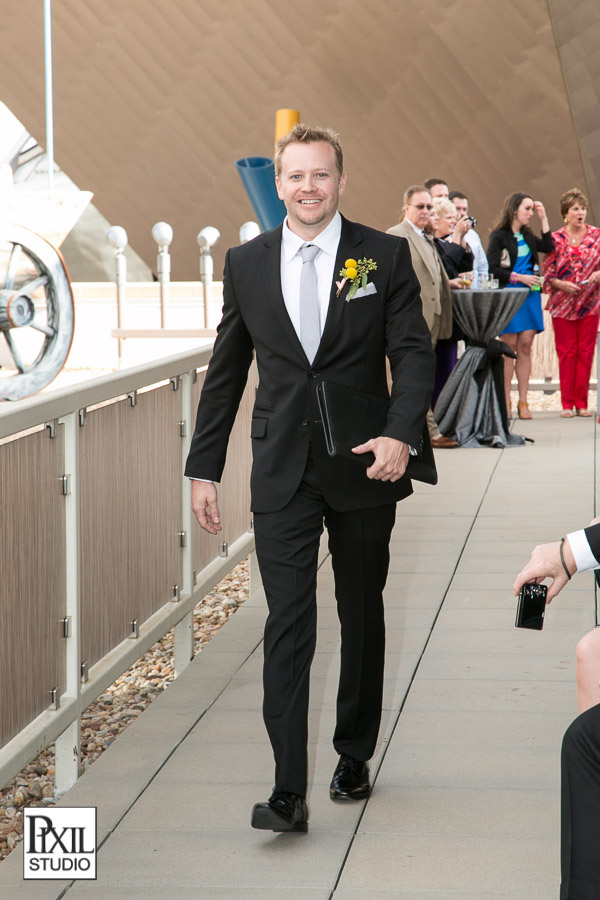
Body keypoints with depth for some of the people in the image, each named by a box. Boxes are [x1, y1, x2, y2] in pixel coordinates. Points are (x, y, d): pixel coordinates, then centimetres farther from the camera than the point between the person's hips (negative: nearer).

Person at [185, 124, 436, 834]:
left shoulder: (384, 257, -1)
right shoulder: (246, 263, 5)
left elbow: (413, 352, -3)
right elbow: (225, 371, 9)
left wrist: (401, 434, -20)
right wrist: (203, 468, 6)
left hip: (364, 467, 0)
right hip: (282, 473, 0)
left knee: (363, 617, 12)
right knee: (288, 623, -8)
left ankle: (354, 758, 30)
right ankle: (288, 792, -9)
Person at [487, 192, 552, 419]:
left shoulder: (527, 236, 15)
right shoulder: (499, 236, -4)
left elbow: (548, 247, 7)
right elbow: (493, 269, -9)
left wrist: (544, 218, 7)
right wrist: (520, 277, -12)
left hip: (529, 296, 5)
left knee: (525, 346, 2)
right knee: (510, 346, -4)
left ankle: (523, 401, 4)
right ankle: (505, 401, 2)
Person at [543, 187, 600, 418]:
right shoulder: (556, 239, 1)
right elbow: (548, 273, 2)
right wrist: (562, 284, -14)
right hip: (562, 303, -1)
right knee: (566, 352, 0)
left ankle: (581, 402, 9)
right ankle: (567, 404, 6)